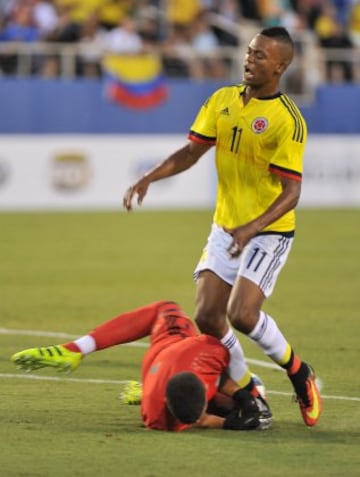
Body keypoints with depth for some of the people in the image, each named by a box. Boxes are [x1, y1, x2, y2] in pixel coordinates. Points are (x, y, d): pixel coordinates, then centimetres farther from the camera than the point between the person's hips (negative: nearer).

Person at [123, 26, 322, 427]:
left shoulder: (287, 120, -17)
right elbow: (191, 152, 8)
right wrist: (148, 179, -7)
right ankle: (246, 393, 18)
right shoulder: (222, 100, 3)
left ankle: (298, 373, 7)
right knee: (206, 315, -2)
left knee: (242, 314, -19)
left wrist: (252, 228, -32)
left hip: (268, 232, -6)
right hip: (225, 227, 6)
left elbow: (290, 192, -19)